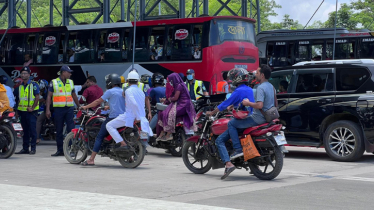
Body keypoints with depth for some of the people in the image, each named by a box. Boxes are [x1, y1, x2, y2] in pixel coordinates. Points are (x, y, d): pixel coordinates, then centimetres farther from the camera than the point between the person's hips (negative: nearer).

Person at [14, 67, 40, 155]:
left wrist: (32, 108, -15)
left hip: (31, 111, -5)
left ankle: (33, 148, -2)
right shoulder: (19, 86, 12)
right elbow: (16, 98, 18)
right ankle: (25, 148, 13)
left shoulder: (34, 85, -3)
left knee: (32, 130, -5)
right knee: (25, 130, 9)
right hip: (22, 111, 5)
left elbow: (37, 97, -8)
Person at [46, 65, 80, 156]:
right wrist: (47, 109, -5)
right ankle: (60, 150, 11)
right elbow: (49, 96, 2)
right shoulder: (54, 82, 3)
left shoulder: (70, 82, 14)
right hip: (58, 109, -2)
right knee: (59, 131, 4)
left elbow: (74, 95, 23)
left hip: (69, 108, 2)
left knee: (71, 130, -7)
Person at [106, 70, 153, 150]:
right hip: (141, 118, 8)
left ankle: (123, 144, -19)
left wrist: (137, 118, -20)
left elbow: (134, 104, -21)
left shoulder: (129, 90, -9)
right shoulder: (141, 92, 15)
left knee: (109, 126, -6)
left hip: (130, 116, -8)